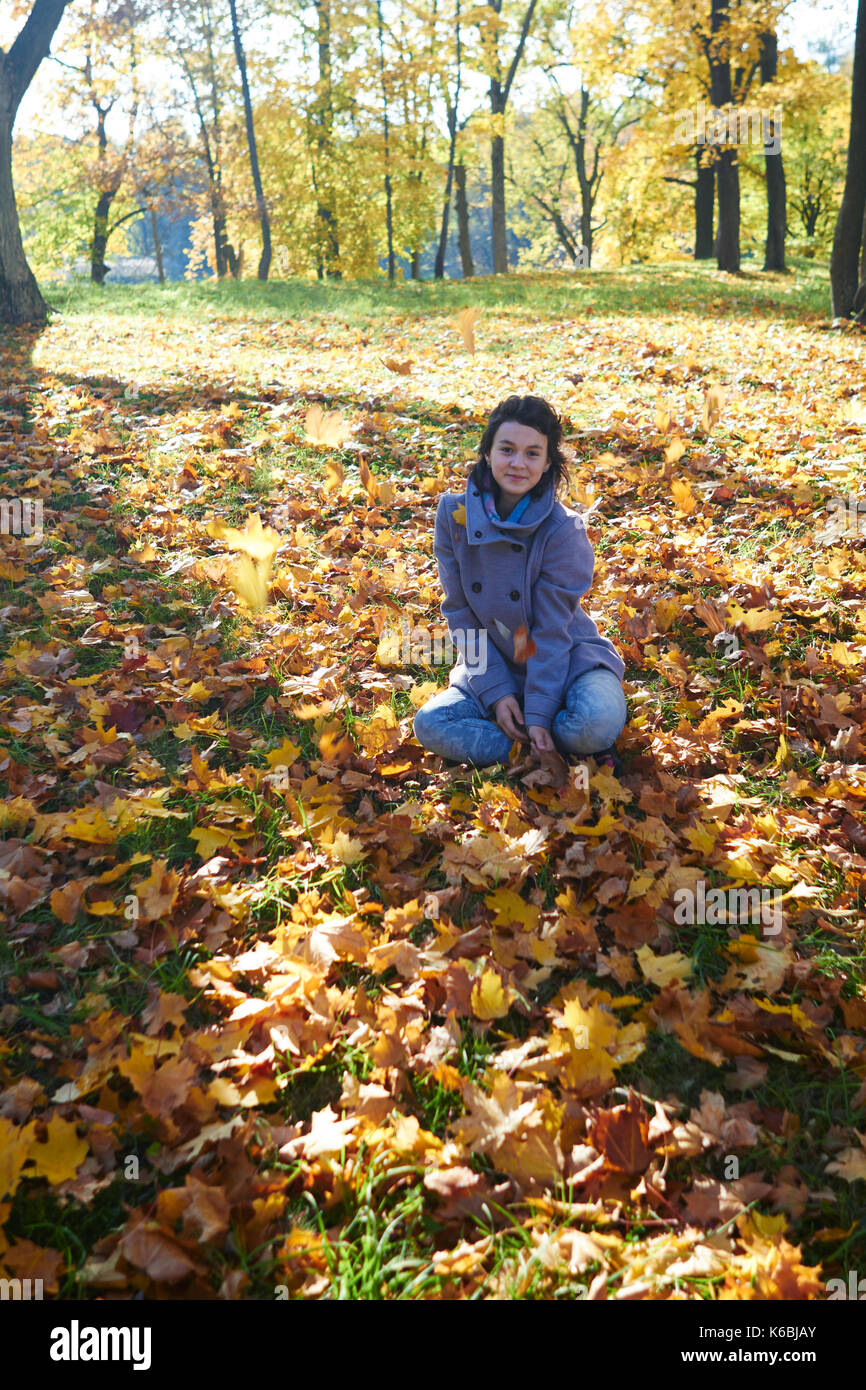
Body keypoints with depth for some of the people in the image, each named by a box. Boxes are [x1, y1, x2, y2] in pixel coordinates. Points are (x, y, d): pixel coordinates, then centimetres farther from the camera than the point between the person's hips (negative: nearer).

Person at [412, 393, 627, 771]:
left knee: (599, 721, -34)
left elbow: (552, 630, -16)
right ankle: (566, 753, -17)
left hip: (566, 659, -3)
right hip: (491, 664, 4)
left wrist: (539, 713, -23)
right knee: (430, 724, -22)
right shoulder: (454, 514, -10)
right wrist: (496, 691, -14)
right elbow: (461, 612, -6)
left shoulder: (563, 530, -18)